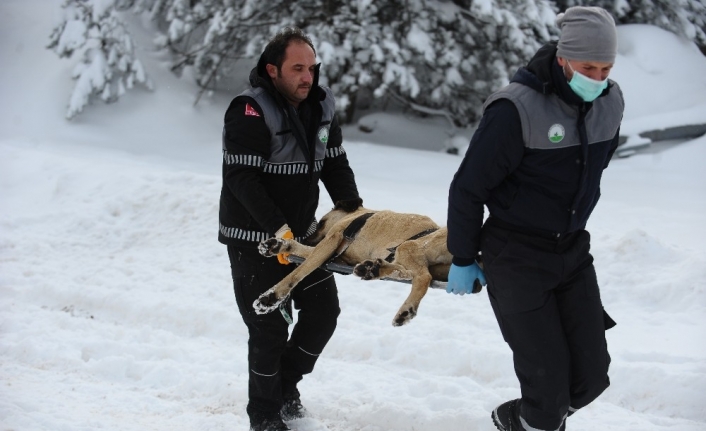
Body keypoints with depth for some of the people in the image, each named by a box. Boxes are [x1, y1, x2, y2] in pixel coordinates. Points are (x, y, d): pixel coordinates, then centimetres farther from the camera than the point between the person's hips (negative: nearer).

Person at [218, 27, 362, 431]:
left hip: (303, 233, 7)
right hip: (254, 239, -7)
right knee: (270, 328, -4)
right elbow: (242, 177, -25)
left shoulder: (322, 105, 2)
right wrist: (277, 228, -29)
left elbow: (335, 163, 10)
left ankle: (286, 384, 31)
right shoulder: (250, 111, -20)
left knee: (323, 311, 9)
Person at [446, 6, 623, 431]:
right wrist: (463, 261, -5)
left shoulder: (610, 102, -3)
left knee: (591, 376, 4)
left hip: (573, 252, 6)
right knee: (549, 383, -8)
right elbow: (468, 188, -13)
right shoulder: (517, 109, -22)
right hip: (516, 258, -6)